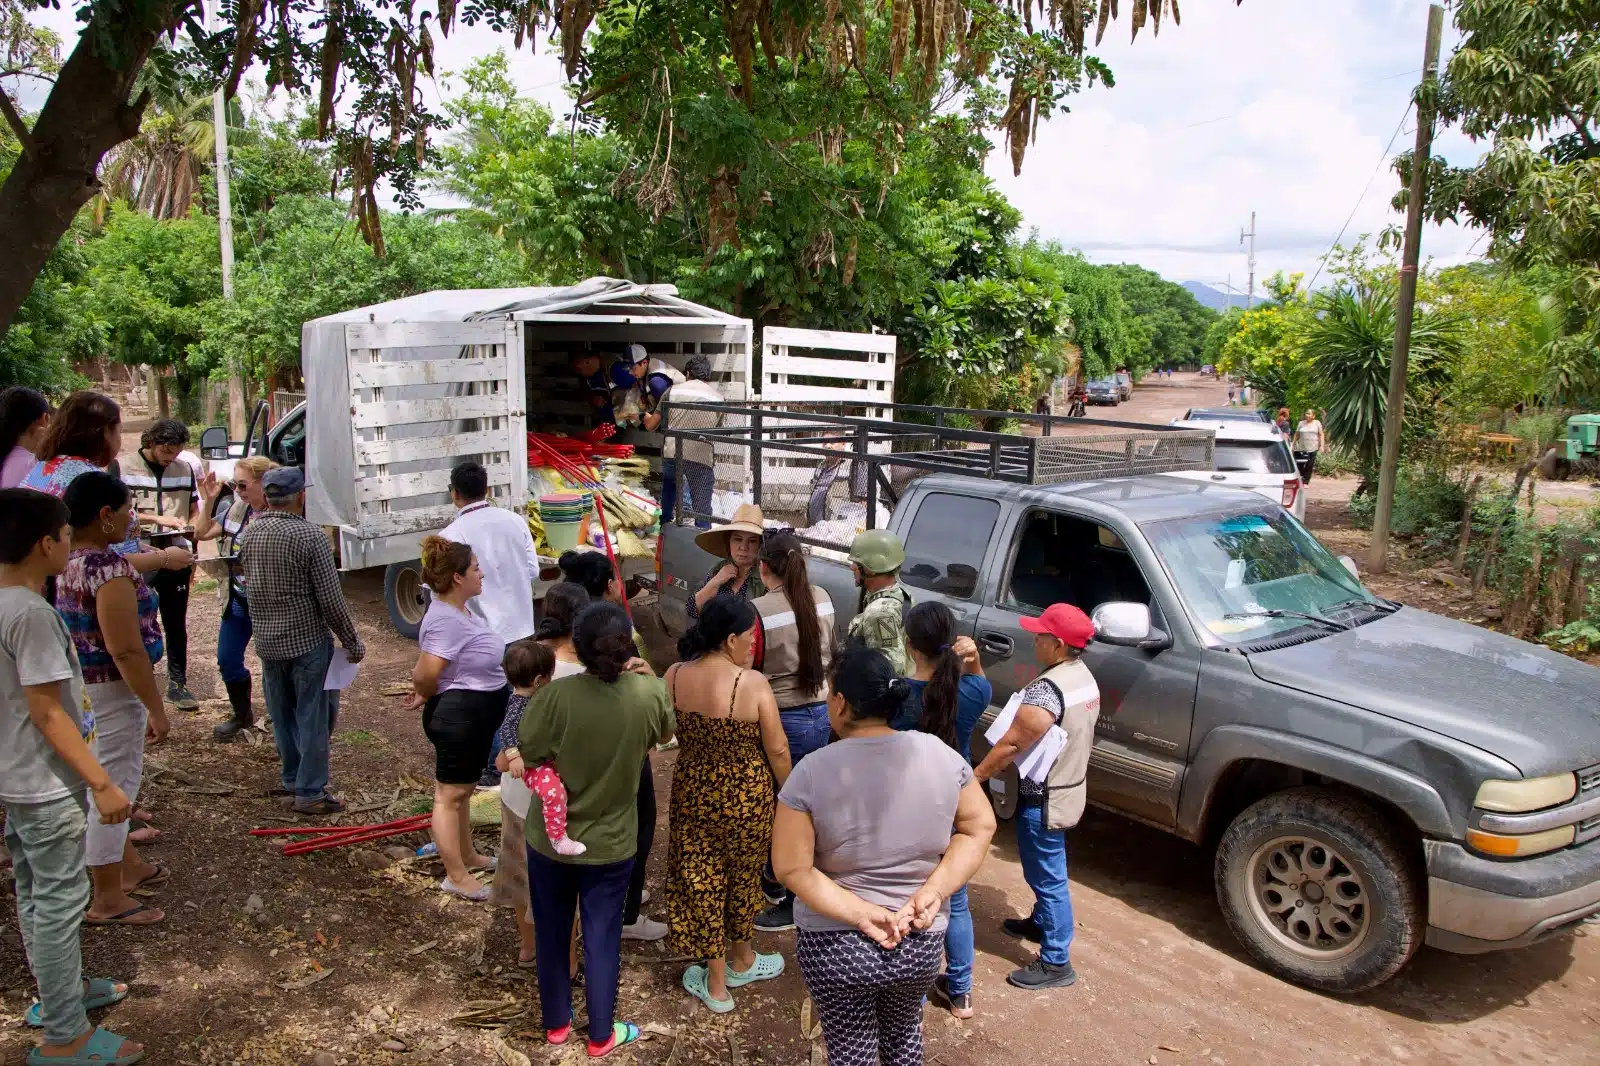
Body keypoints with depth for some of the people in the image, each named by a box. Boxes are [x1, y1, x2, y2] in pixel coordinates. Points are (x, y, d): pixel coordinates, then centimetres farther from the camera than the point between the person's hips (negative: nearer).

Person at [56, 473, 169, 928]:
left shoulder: (68, 559, 4)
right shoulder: (108, 566, -25)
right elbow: (126, 650, -26)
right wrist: (156, 707, -19)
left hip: (82, 684, 10)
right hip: (111, 689, -10)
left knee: (109, 779, 22)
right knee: (112, 786, 2)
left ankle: (128, 865, 40)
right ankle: (107, 899, 14)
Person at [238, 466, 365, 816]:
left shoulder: (248, 534, 1)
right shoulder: (310, 536, -18)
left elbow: (248, 583, 14)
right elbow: (331, 600, -17)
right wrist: (352, 642, -7)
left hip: (267, 643, 6)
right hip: (309, 642, -6)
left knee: (282, 717, 18)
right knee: (314, 717, 4)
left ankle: (292, 783, 30)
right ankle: (309, 793, 8)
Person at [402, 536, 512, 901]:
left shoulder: (458, 610, 7)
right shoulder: (446, 621, -25)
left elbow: (426, 666, 21)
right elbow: (425, 675, -31)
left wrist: (424, 691, 9)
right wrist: (426, 696, -9)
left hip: (477, 718, 10)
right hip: (458, 717, -10)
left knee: (464, 789, 23)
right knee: (450, 794, 2)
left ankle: (467, 856, 39)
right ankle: (456, 877, 12)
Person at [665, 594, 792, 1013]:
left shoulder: (675, 676, -10)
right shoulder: (754, 685, -22)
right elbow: (777, 750, -13)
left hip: (692, 792, 3)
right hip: (746, 796, -3)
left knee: (702, 880, 15)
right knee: (742, 878, 20)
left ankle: (715, 984, 27)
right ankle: (741, 961, 42)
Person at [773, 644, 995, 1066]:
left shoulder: (812, 772, -17)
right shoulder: (939, 754, -9)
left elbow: (791, 868, -17)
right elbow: (980, 827, -2)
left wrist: (862, 915, -16)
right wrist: (933, 892, -9)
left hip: (835, 946, -2)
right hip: (921, 944, 3)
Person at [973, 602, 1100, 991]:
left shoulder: (1046, 689, -29)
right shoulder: (1085, 677, 3)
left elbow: (1012, 743, -27)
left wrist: (976, 776, -15)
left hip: (1045, 799, -10)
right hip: (1068, 787, 10)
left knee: (1048, 875, 2)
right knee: (1046, 870, 27)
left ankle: (1056, 963, 13)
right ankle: (1041, 922, 47)